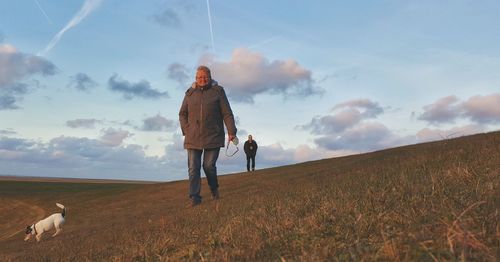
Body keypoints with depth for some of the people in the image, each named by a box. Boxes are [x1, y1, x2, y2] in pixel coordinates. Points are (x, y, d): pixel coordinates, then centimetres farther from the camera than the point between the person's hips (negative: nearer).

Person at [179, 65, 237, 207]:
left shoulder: (218, 91, 3)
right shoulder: (190, 93, 9)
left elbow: (227, 113, -1)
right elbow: (182, 114, 15)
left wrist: (231, 131, -11)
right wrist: (186, 130, 2)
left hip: (213, 137, -2)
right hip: (193, 138, 2)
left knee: (209, 165, -3)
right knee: (193, 168, -3)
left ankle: (214, 188, 25)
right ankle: (194, 197, 1)